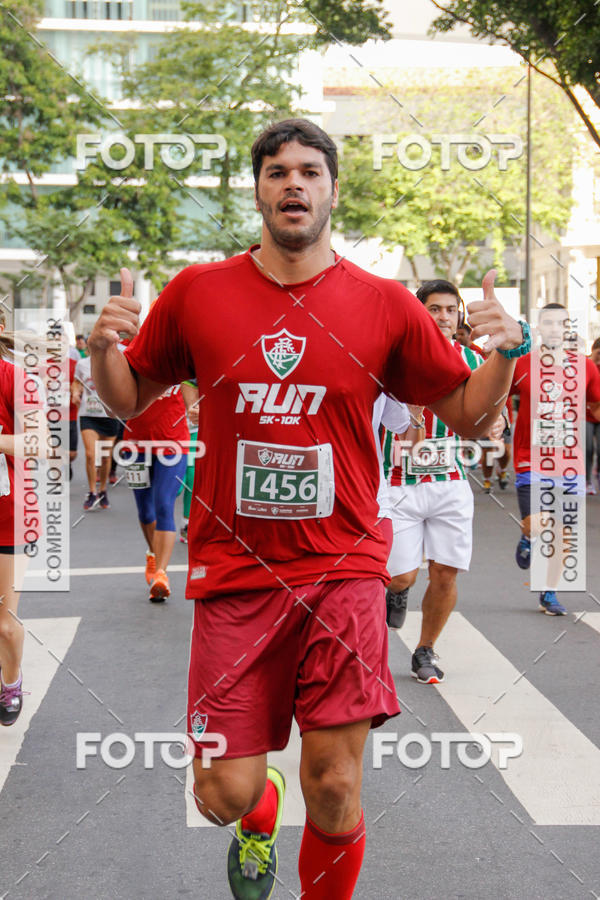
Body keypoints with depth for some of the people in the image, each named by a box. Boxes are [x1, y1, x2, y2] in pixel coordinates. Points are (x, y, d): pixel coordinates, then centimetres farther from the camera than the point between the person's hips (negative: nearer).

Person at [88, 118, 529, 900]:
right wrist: (106, 350, -7)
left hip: (342, 572, 0)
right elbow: (130, 399, 13)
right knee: (224, 793, 3)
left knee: (335, 791, 1)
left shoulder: (385, 304, 1)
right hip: (234, 574, 1)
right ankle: (258, 820, 42)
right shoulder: (196, 292, 2)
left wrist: (504, 353, -10)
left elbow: (469, 413, 8)